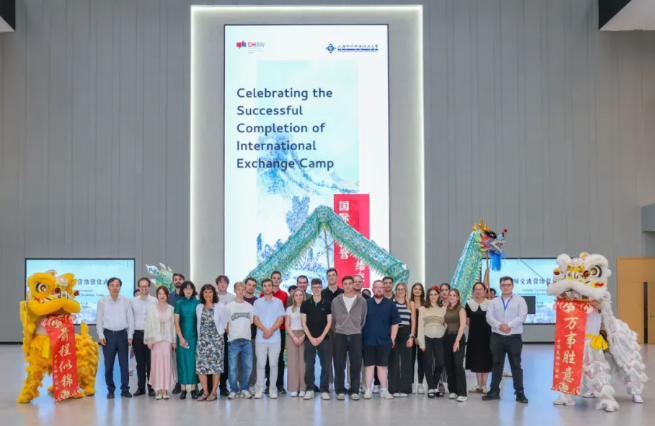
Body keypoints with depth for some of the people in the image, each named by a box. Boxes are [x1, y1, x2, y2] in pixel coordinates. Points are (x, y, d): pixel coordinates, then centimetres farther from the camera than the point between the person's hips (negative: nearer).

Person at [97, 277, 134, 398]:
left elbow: (130, 319, 5)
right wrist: (101, 335, -6)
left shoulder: (126, 301, 2)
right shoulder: (102, 301, 0)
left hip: (122, 334, 1)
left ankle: (125, 389, 11)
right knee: (109, 364, 4)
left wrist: (130, 335, 0)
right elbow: (99, 320, 1)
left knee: (124, 363, 4)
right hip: (108, 334, -1)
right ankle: (111, 389, 14)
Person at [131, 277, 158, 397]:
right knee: (140, 362, 8)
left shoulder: (155, 301, -1)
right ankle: (141, 387, 14)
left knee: (150, 362, 1)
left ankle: (151, 387, 7)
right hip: (137, 334, 2)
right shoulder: (133, 301, 6)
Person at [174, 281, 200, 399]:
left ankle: (193, 388, 4)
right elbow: (176, 322, 1)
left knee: (193, 360, 1)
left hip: (194, 335, 0)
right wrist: (181, 338, -7)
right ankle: (183, 389, 5)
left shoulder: (197, 303, 2)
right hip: (182, 335, 0)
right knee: (183, 360, 2)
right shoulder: (179, 303, 3)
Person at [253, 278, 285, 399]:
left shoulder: (278, 302, 6)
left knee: (273, 364, 2)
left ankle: (273, 389, 7)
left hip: (275, 339, 0)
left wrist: (271, 331, -12)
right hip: (261, 338, 0)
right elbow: (256, 320, 1)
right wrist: (265, 330, -14)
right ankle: (260, 389, 5)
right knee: (261, 364, 0)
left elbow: (280, 319, 0)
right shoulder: (257, 302, 7)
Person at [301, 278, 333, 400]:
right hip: (309, 339, 0)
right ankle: (309, 390, 9)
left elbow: (329, 322, 2)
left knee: (325, 366, 0)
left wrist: (321, 337, -9)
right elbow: (303, 323, 1)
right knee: (309, 366, 2)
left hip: (324, 339, 0)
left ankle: (324, 390, 6)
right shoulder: (305, 304, 3)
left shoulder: (327, 304, 4)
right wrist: (311, 338, -9)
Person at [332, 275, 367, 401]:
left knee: (356, 364, 0)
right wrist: (337, 330, 9)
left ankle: (354, 391, 8)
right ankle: (340, 390, 8)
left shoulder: (362, 301, 3)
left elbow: (363, 319, 8)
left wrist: (358, 330, 9)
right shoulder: (336, 301, 4)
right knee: (339, 364, 0)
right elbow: (333, 319, 10)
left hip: (355, 336, 0)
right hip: (340, 335, 0)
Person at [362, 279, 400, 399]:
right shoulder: (365, 303, 1)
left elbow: (395, 323, 4)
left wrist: (392, 339, -1)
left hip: (384, 340, 0)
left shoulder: (390, 304, 2)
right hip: (368, 340, 0)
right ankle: (368, 390, 9)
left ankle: (383, 390, 13)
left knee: (382, 366, 7)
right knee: (369, 365, 5)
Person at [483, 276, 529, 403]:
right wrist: (500, 326, -17)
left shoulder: (520, 300, 5)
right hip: (497, 337, 2)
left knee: (516, 365, 2)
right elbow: (489, 317, -1)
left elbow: (522, 316, -9)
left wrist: (509, 325, -19)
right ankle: (494, 391, 14)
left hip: (514, 338, -2)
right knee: (497, 365, 8)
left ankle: (520, 392, 7)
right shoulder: (494, 302, 11)